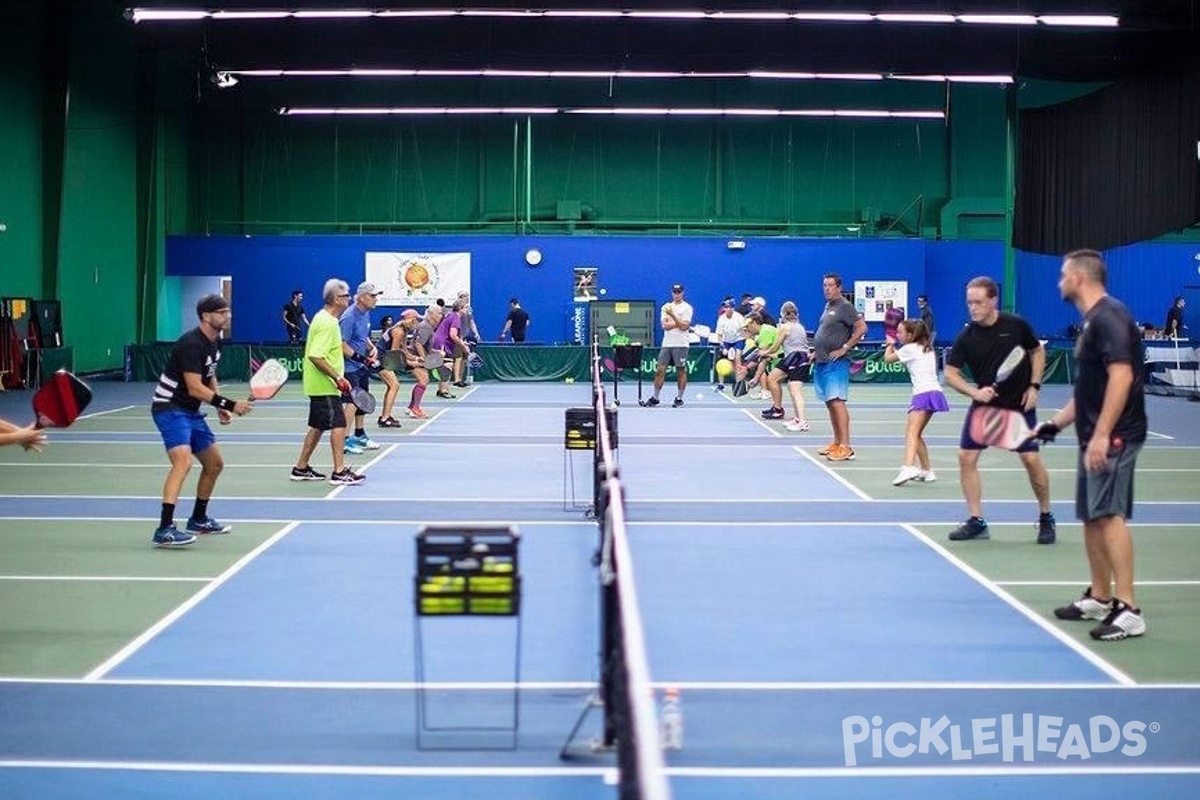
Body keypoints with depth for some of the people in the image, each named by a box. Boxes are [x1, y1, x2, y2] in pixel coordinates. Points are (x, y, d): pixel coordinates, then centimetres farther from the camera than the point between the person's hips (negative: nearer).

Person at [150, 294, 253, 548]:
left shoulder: (214, 342, 9)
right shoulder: (191, 344, -21)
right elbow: (195, 388, -26)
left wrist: (220, 408, 9)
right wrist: (230, 405, -26)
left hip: (191, 411, 10)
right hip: (169, 408, -10)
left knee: (215, 464, 18)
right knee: (183, 461, -28)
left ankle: (198, 520, 35)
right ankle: (164, 530, -35)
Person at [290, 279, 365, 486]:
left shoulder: (324, 319, 14)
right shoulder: (327, 323, -19)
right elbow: (315, 356, -26)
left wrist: (337, 378, 21)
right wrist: (338, 378, -23)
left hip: (320, 385, 10)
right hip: (325, 386, -10)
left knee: (318, 426, 15)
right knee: (338, 424, -8)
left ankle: (301, 468, 21)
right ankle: (339, 472, -7)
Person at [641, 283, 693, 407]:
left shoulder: (687, 307, -1)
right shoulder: (666, 307, 12)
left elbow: (684, 326, -12)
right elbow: (665, 325, 0)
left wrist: (672, 315, -19)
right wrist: (679, 324, -9)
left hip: (680, 344, -4)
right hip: (667, 344, 4)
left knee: (681, 371, 1)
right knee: (660, 370, 0)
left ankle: (679, 398, 10)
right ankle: (655, 397, 5)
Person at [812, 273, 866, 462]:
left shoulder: (845, 306, -9)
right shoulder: (828, 307, 17)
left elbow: (862, 328, -17)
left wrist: (844, 348, -17)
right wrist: (817, 352, 18)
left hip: (836, 363, -9)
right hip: (822, 361, 9)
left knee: (837, 402, -14)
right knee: (829, 403, 12)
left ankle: (845, 447, -16)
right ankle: (836, 443, 19)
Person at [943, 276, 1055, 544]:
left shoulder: (1016, 325, -10)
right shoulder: (966, 338, -9)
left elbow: (1037, 351, 7)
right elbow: (950, 374, -5)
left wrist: (1034, 386, -3)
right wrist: (974, 391, -22)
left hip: (1020, 404, -2)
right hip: (984, 405, 2)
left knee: (1031, 459, -6)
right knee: (966, 457, -6)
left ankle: (1046, 518, 14)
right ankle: (976, 521, 4)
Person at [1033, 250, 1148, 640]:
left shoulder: (1109, 316, -13)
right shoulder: (1092, 320, 18)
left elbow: (1121, 376, -23)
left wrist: (1101, 435, -27)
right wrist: (1056, 423, 22)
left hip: (1113, 437, -10)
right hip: (1095, 437, 10)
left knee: (1109, 515, -15)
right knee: (1092, 517, 13)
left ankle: (1127, 610, -16)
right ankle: (1099, 598, 23)